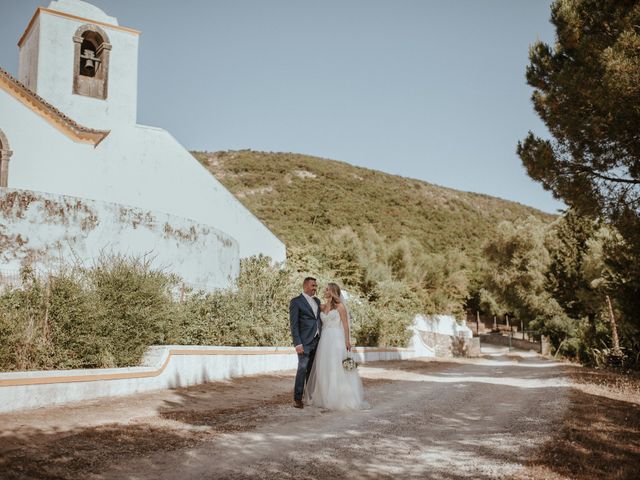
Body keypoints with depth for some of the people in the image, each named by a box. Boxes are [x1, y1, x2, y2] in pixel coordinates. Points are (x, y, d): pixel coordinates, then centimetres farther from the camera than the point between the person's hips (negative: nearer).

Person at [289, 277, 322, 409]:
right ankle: (297, 399, -3)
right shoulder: (296, 301, -5)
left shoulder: (317, 301, 16)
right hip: (305, 342, -6)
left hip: (317, 342, 6)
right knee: (302, 369, -9)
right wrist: (297, 343, -16)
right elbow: (293, 324, -10)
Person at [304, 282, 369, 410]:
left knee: (337, 368, -6)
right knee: (324, 368, 8)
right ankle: (326, 396, 17)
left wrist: (347, 340, -11)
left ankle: (341, 398, 1)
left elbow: (345, 324, -5)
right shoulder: (322, 307, 14)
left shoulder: (340, 306, -2)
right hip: (325, 340, 6)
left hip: (336, 339, -6)